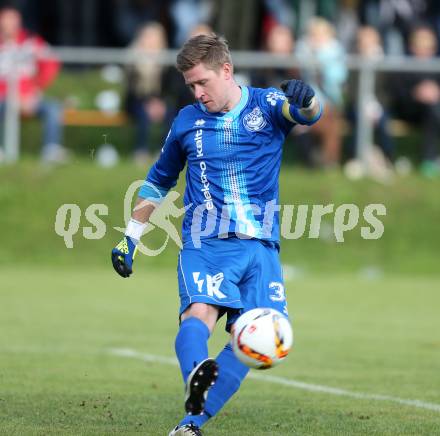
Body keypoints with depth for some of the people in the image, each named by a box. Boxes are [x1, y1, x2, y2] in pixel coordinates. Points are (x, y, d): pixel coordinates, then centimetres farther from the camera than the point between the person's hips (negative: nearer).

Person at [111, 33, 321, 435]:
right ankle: (196, 379, -54)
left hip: (260, 245, 0)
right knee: (199, 313, -27)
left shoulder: (267, 105, 3)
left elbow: (306, 114, -20)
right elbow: (158, 181, 26)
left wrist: (305, 100, -45)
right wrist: (130, 237, 25)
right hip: (205, 243, 0)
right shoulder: (187, 121, 11)